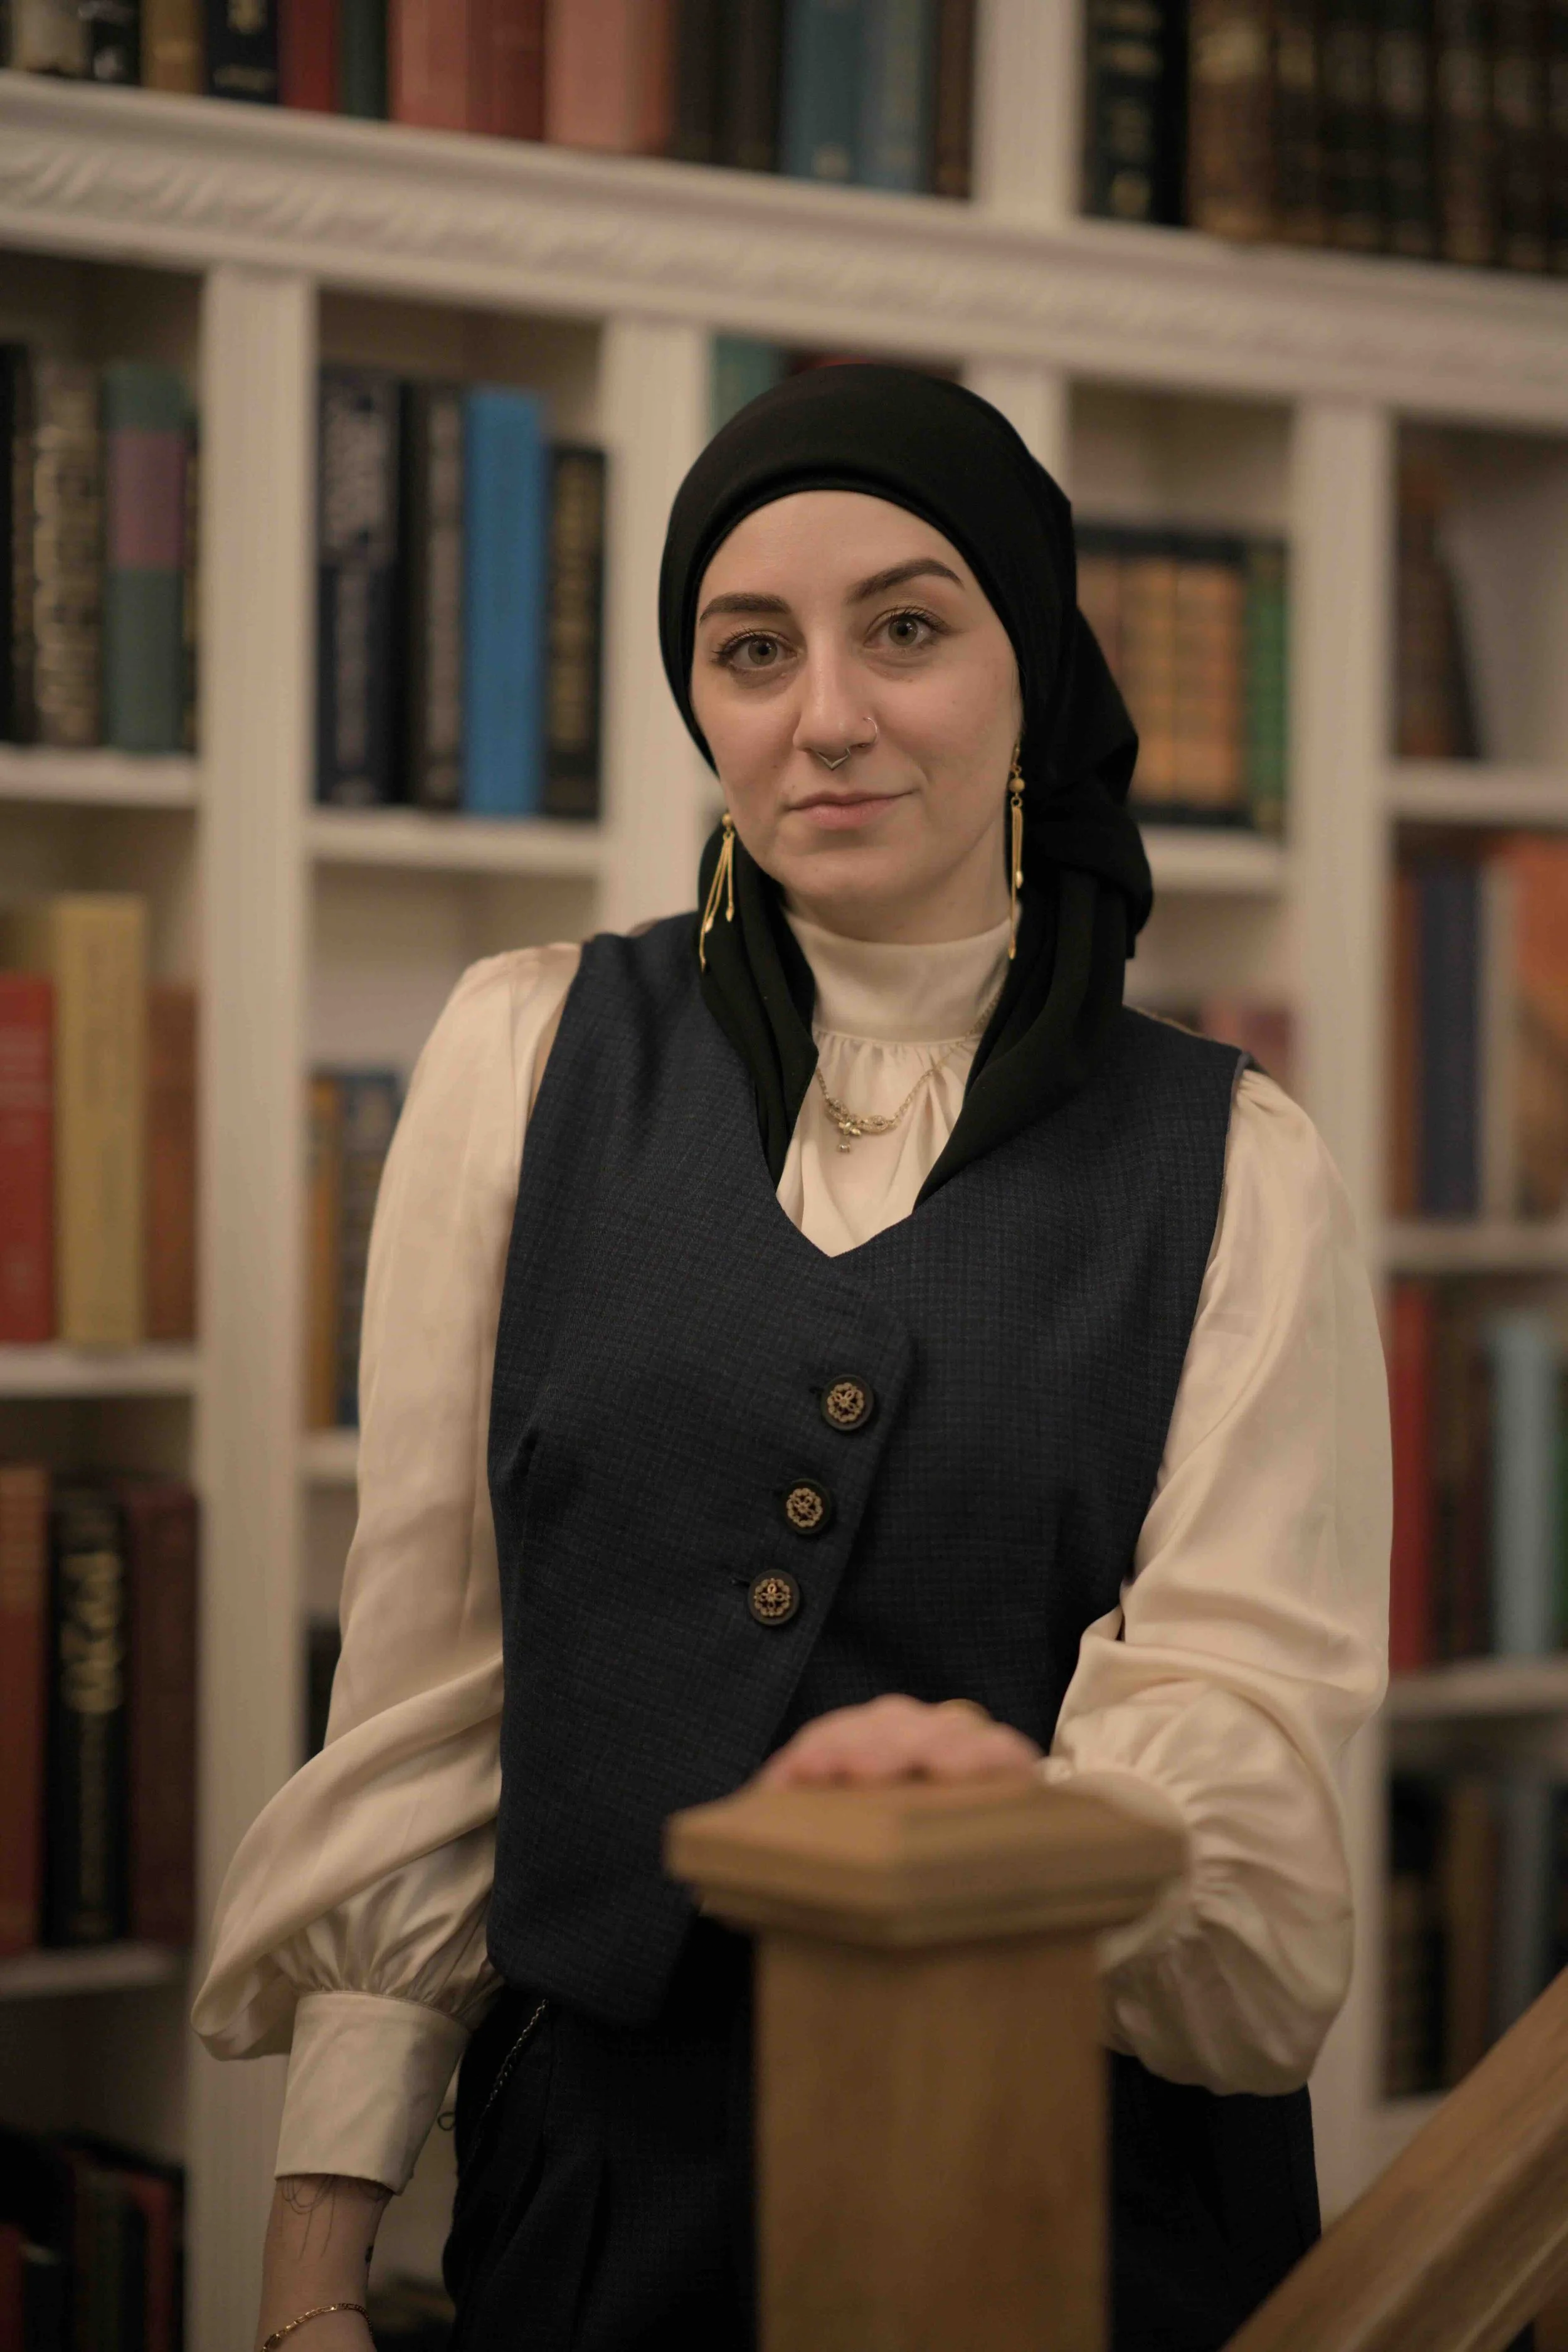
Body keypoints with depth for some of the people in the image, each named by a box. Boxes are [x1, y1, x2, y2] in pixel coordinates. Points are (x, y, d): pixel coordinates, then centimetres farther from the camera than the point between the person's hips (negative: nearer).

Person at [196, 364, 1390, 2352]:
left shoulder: (1233, 1165, 1)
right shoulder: (530, 1057, 2)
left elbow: (1247, 1687, -9)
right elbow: (419, 1671, 2)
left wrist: (1038, 1804, -33)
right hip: (607, 2164, 1)